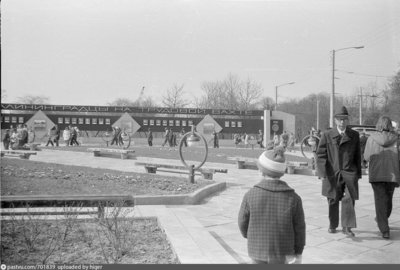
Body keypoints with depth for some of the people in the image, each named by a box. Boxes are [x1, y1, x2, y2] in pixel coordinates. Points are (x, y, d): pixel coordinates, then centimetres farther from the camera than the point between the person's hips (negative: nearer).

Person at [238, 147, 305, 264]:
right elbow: (299, 228, -7)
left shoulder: (250, 195, -16)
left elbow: (243, 222, -5)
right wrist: (298, 252, 7)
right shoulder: (293, 198, -14)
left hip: (257, 248, 1)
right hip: (282, 252, 0)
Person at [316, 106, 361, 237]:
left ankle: (347, 226, -4)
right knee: (333, 200, 10)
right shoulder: (327, 135, 3)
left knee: (349, 199, -10)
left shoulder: (354, 135, 8)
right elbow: (321, 155, 0)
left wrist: (358, 173, 11)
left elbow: (357, 156, 13)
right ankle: (333, 225, 27)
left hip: (349, 173, 0)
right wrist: (323, 172, -9)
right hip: (332, 173, 0)